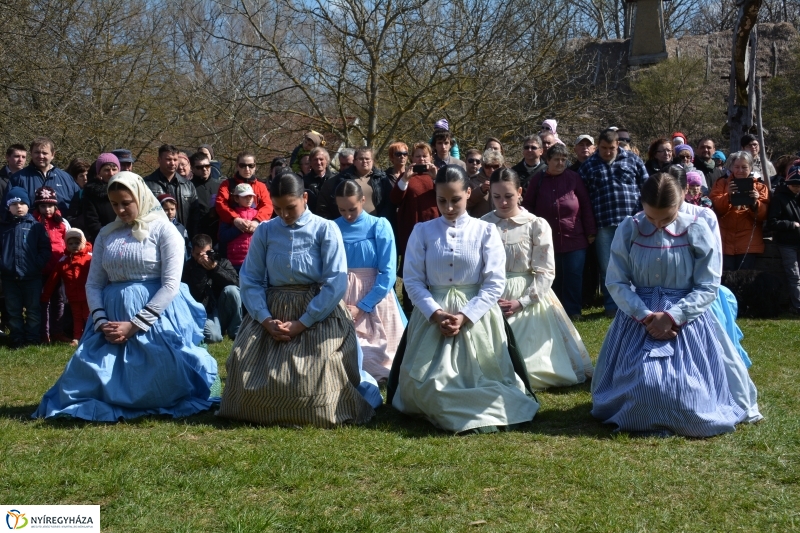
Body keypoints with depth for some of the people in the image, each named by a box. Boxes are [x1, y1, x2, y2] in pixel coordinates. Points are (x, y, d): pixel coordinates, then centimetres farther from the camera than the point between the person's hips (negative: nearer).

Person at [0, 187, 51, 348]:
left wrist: (38, 264, -13)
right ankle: (16, 339, 17)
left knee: (33, 309, 7)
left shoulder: (36, 226, 0)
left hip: (32, 277, -2)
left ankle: (32, 339, 16)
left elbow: (45, 249, -1)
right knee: (13, 311, 9)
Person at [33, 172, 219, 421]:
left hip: (156, 315, -5)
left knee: (157, 387, -13)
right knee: (86, 378, -6)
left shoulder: (163, 230, -3)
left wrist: (134, 325, -15)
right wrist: (101, 322, -9)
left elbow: (170, 285, -11)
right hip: (112, 317, 5)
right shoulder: (106, 235, 13)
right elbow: (93, 284, 9)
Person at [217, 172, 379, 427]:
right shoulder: (264, 232, 4)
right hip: (272, 313, 4)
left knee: (315, 382, -16)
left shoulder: (325, 230, -6)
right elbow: (250, 280, 1)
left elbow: (336, 284, -12)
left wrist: (301, 324, -15)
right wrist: (266, 320, -15)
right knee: (246, 371, -10)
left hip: (318, 315, -3)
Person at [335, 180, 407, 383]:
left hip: (374, 298, -2)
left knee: (377, 352, -2)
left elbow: (388, 273, -10)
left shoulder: (379, 226, -7)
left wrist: (362, 306, -14)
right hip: (341, 299, 2)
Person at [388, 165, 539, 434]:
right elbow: (413, 280, -3)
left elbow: (495, 283, -7)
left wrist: (465, 316, -17)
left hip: (476, 316, -1)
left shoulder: (486, 231, -1)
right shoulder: (422, 232, 3)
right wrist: (436, 313, -18)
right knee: (427, 384, -6)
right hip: (432, 316, 1)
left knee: (480, 380, -8)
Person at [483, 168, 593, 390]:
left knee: (529, 355, -6)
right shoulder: (483, 225, 1)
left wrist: (521, 302, -16)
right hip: (491, 299, 2)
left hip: (529, 298, -1)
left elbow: (545, 272, -7)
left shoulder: (536, 225, -5)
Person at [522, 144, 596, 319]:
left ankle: (573, 311, 10)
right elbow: (527, 206, 9)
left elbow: (586, 205, 2)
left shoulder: (573, 178, 2)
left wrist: (591, 231, 0)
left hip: (574, 239, -1)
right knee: (552, 278, 6)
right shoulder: (538, 179, 5)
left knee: (573, 276, 0)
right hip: (547, 240, 1)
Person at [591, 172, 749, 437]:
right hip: (639, 315, 1)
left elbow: (708, 287, -7)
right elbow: (616, 282, -4)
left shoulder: (697, 230, -8)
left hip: (685, 319, -1)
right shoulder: (628, 229, -4)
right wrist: (645, 315, -17)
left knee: (686, 393, -9)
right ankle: (645, 420, 14)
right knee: (638, 384, -11)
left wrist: (672, 316, -17)